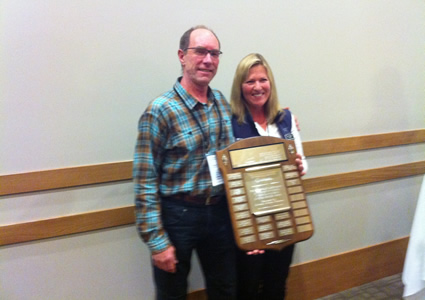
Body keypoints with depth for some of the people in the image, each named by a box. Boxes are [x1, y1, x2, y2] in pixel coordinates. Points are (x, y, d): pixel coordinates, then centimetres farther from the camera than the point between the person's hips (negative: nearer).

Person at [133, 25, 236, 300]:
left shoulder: (223, 102, 3)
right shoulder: (160, 110, -15)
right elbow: (145, 182, -15)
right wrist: (157, 241, -15)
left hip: (220, 212, 5)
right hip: (178, 215, -5)